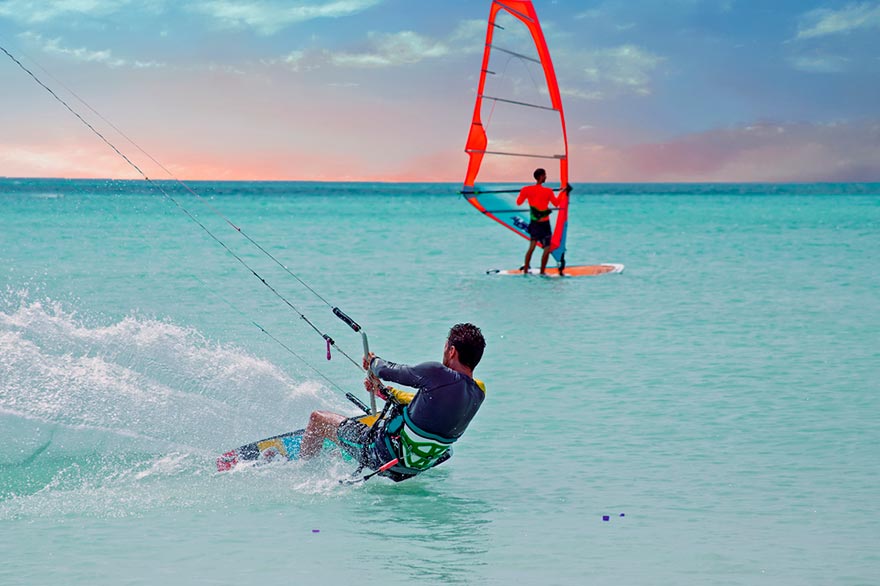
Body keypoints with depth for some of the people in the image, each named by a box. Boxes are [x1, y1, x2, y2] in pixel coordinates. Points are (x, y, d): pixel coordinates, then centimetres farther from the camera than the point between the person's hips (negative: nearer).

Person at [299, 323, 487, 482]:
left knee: (317, 419, 11)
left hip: (386, 457, -7)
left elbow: (388, 371, -13)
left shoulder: (437, 374, -28)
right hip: (417, 466, 7)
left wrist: (373, 361, 12)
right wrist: (384, 391, 21)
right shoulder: (478, 394, -6)